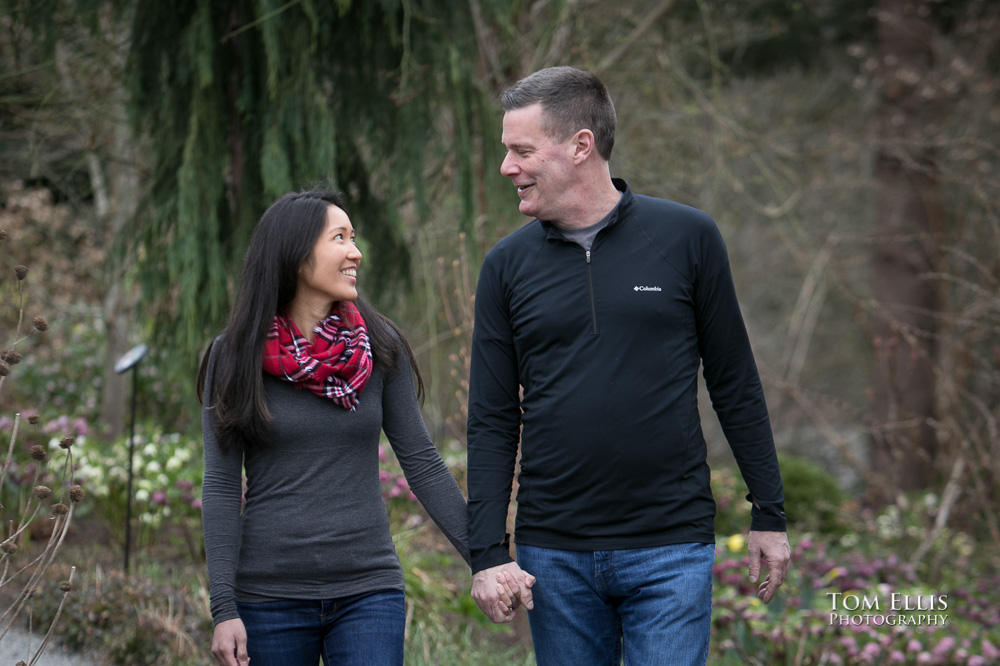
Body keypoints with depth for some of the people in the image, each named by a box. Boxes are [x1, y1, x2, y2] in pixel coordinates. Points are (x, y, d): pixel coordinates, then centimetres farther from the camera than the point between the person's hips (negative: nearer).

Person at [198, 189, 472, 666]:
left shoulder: (380, 348, 3)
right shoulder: (234, 356, -1)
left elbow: (421, 462, 6)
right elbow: (221, 487, -2)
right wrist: (224, 609, -8)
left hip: (368, 591, 1)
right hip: (271, 597, -1)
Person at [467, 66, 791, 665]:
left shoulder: (688, 238, -1)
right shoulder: (508, 266, 5)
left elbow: (735, 386, 5)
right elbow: (493, 422, 5)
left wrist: (769, 515, 5)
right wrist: (487, 552, -3)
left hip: (671, 549, -2)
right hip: (553, 557, 2)